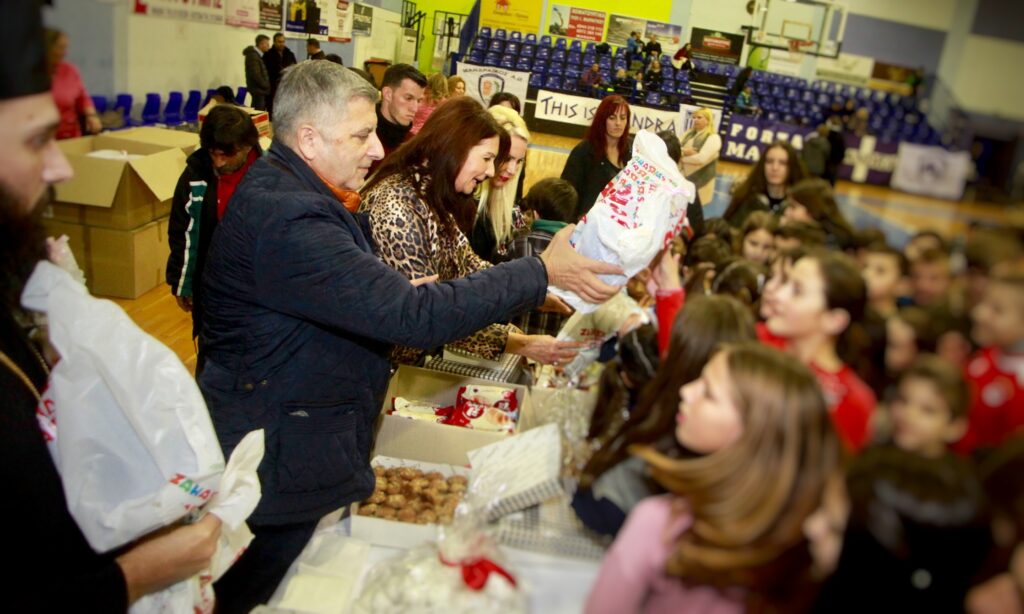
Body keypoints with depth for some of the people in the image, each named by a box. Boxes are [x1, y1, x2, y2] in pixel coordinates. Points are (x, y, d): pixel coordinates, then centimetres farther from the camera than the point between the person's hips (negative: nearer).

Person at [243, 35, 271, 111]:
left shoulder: (257, 55, 18)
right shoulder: (253, 56, -13)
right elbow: (255, 75, -19)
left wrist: (267, 86, 9)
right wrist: (267, 86, -12)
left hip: (260, 90, 10)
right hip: (258, 90, -10)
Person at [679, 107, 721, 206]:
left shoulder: (713, 138, -9)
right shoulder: (688, 133, 12)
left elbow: (702, 158, -21)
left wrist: (682, 157, -9)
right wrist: (684, 151, -16)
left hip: (699, 181, -6)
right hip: (682, 177, 6)